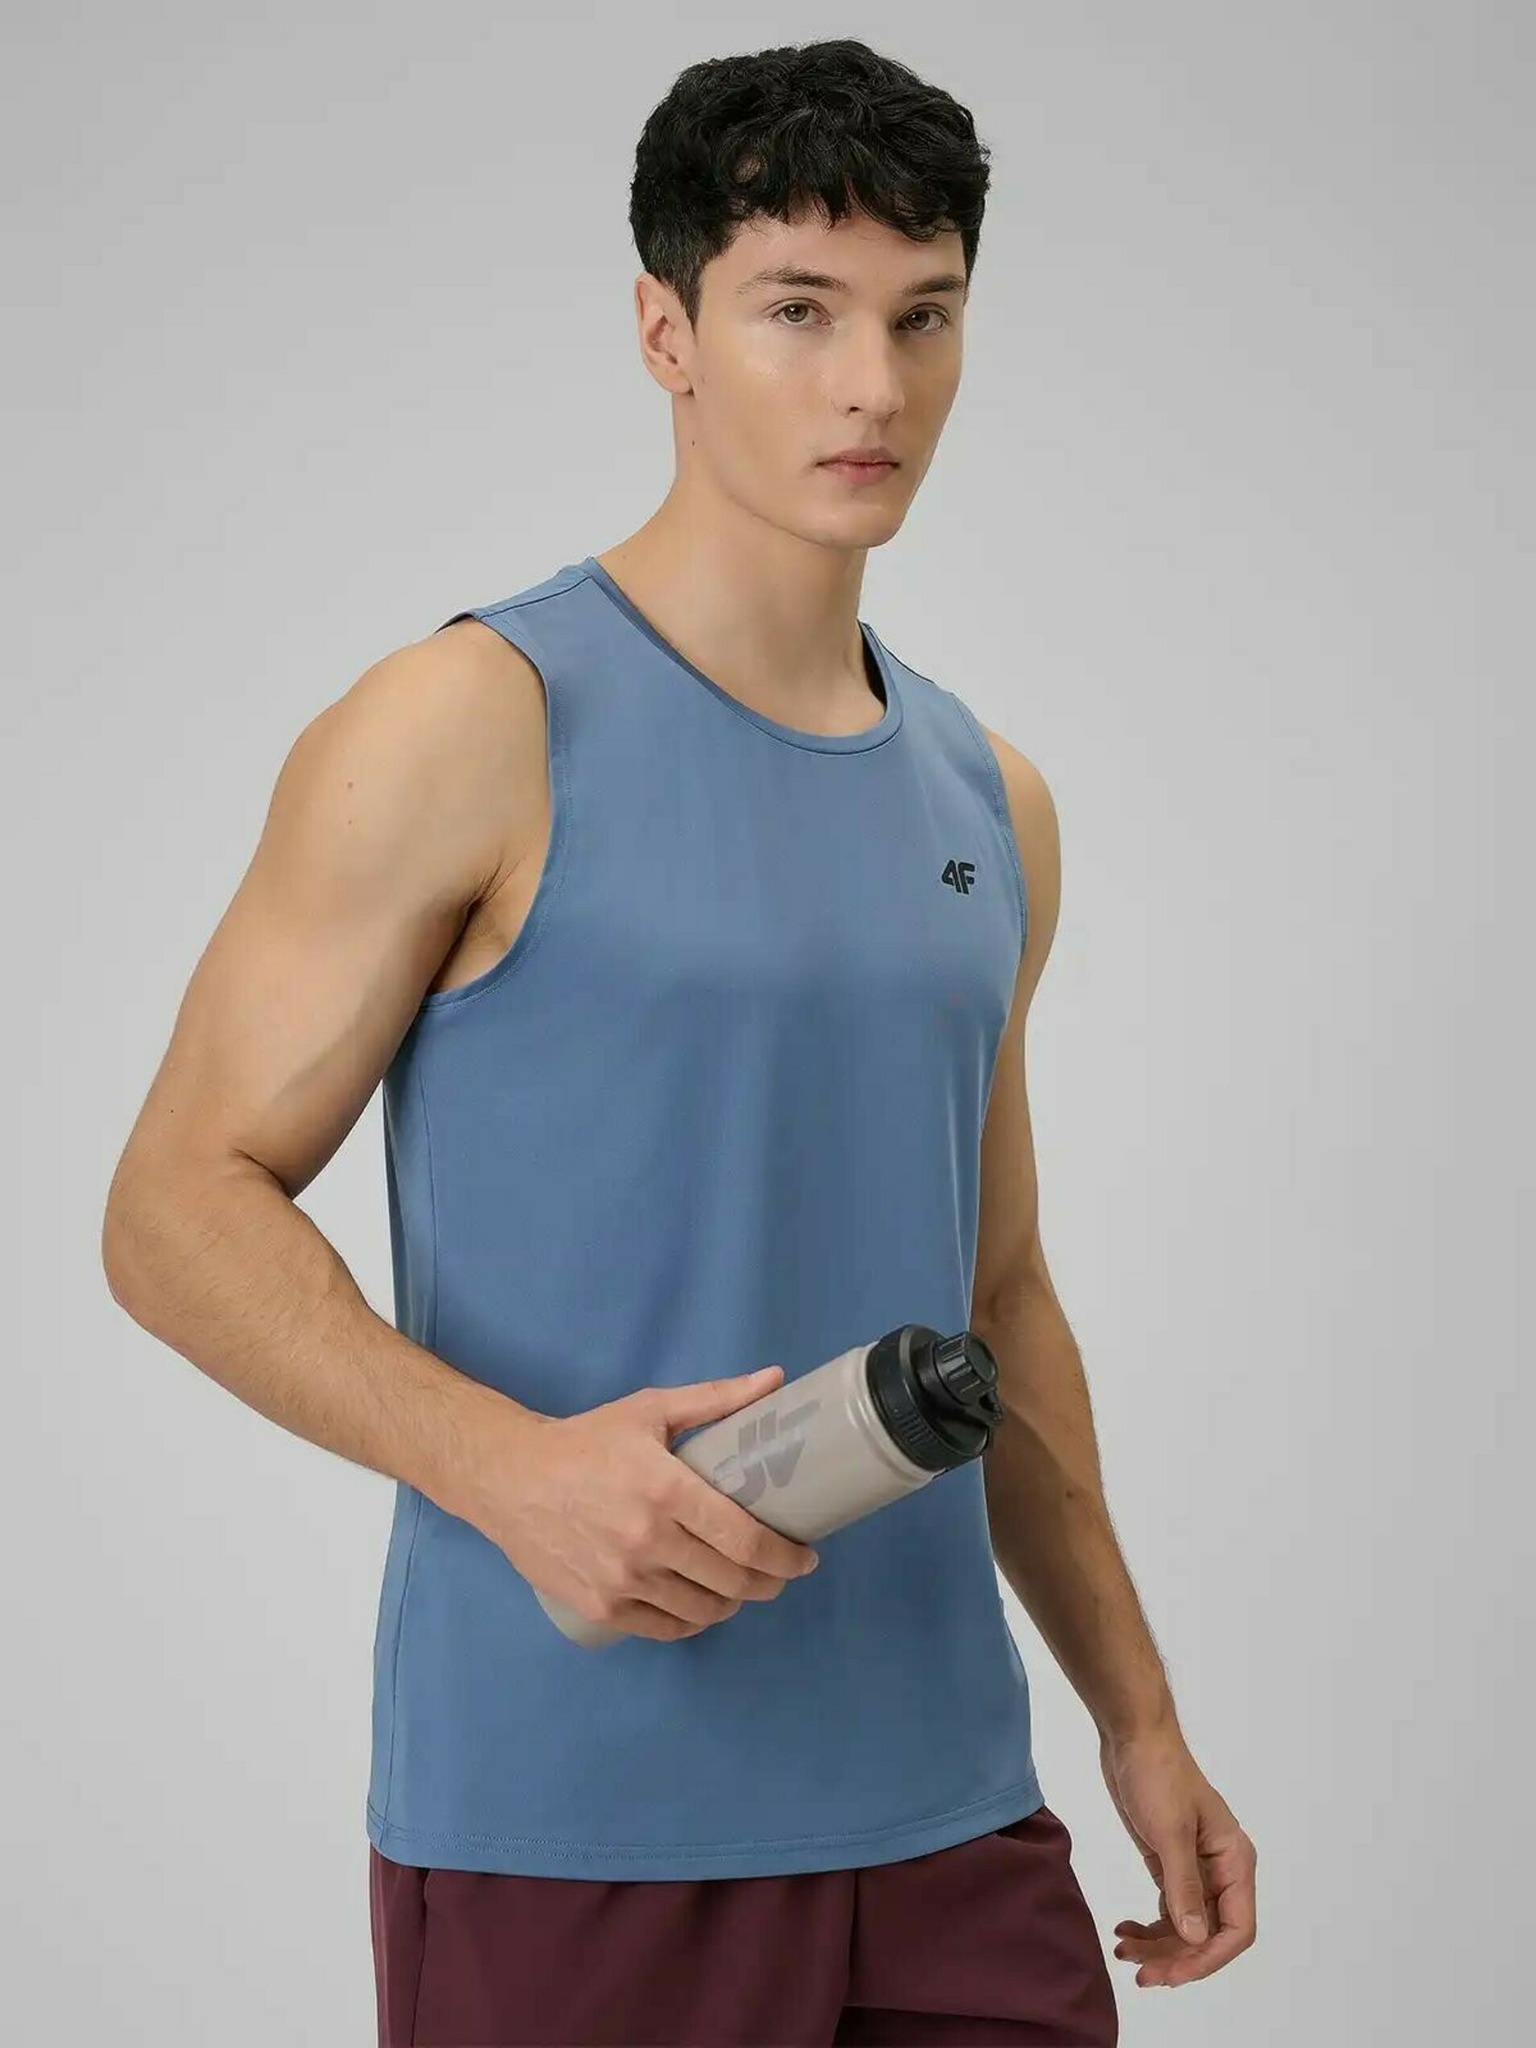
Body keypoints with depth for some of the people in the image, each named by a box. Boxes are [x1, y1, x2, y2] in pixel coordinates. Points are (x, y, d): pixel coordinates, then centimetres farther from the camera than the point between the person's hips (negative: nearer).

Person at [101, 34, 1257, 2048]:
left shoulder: (989, 804, 12)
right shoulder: (480, 728, -7)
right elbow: (181, 1206, -9)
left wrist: (1139, 1720, 17)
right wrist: (514, 1464, -25)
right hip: (573, 1825, -5)